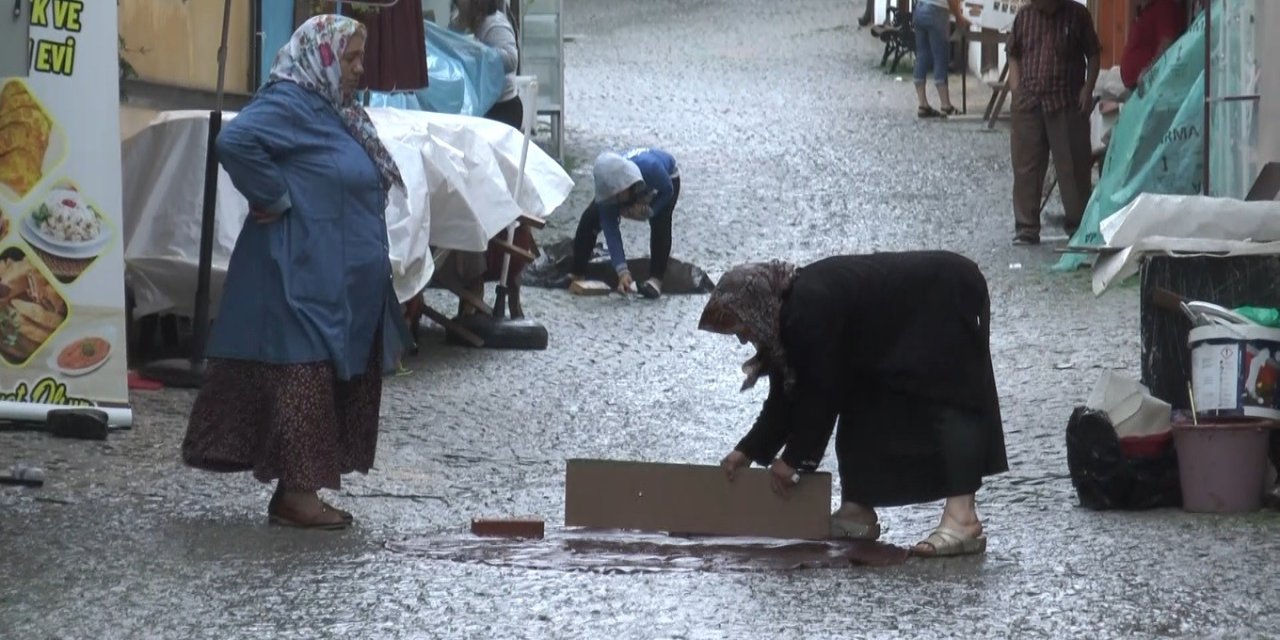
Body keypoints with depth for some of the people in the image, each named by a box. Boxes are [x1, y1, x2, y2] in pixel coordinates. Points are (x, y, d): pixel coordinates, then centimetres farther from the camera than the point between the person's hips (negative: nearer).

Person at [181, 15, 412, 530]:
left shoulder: (333, 111, 17)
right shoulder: (288, 105, -14)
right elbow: (236, 141, -30)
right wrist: (273, 198, -20)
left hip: (340, 287, 10)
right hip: (302, 279, -10)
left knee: (339, 381, 11)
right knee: (303, 379, -8)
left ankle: (297, 490, 15)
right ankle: (297, 491, -6)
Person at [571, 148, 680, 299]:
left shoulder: (651, 168, -47)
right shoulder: (608, 190, -38)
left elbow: (668, 191, -26)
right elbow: (611, 232, -39)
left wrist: (649, 210, -42)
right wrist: (622, 272, -47)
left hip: (667, 177, -2)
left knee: (660, 223, -31)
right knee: (589, 220, -12)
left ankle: (656, 279, -24)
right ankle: (577, 274, 4)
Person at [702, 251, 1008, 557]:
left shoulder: (811, 311, -29)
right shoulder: (791, 313, 1)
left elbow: (820, 392, -23)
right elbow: (786, 393, 9)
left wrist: (794, 458, -13)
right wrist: (749, 450, 6)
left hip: (947, 300, -10)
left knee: (948, 401, -20)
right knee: (862, 404, 7)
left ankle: (962, 517, -30)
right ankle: (858, 510, 8)